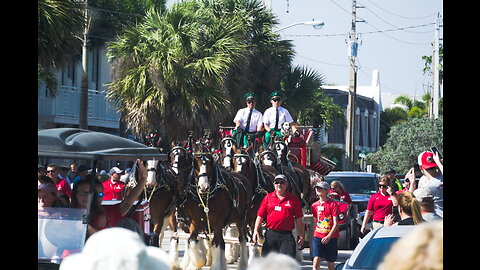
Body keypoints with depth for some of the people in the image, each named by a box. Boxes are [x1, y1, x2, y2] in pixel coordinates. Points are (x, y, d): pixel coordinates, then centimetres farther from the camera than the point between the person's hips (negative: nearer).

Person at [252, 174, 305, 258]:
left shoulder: (293, 199, 7)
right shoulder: (268, 198, 9)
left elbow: (298, 219, 9)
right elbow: (260, 216, 7)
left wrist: (301, 235, 5)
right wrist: (256, 231, -4)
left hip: (287, 235, -2)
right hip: (270, 235, 2)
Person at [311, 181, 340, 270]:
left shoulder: (332, 204, -6)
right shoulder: (315, 205, 9)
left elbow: (336, 224, -9)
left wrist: (328, 237, -19)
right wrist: (312, 236, 11)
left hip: (330, 238, -3)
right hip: (317, 236, 3)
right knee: (316, 261, -12)